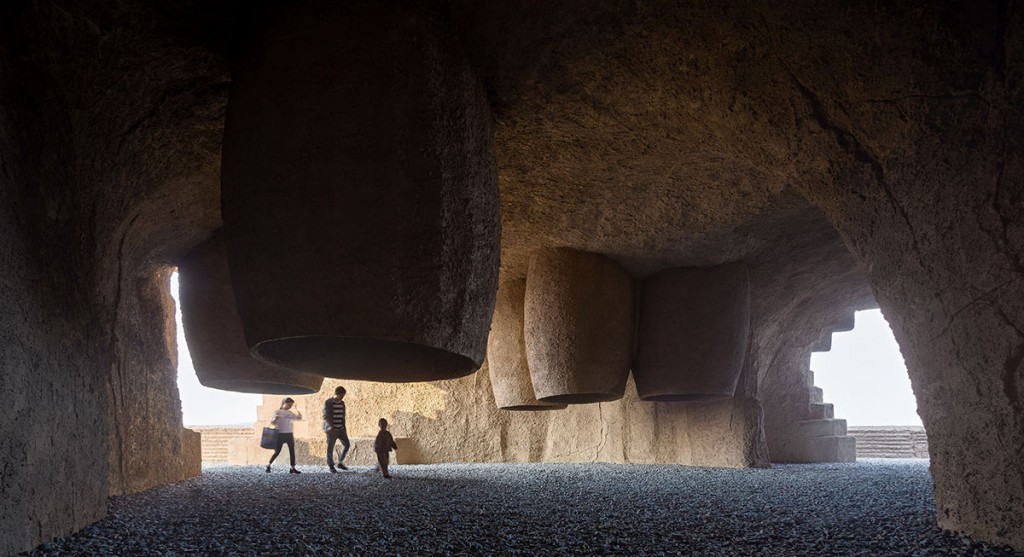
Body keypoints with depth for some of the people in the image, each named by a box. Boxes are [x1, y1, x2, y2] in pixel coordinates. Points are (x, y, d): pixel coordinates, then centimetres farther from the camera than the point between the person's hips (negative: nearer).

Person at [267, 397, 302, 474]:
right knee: (277, 451, -3)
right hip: (281, 434, -5)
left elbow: (299, 417, 18)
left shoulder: (290, 413, 13)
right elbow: (272, 422, -4)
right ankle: (269, 465, 14)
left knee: (292, 451, 1)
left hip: (290, 434, 5)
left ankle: (292, 468, 4)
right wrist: (275, 419, -27)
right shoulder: (278, 412, -2)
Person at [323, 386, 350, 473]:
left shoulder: (342, 403, 11)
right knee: (330, 448, 0)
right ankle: (331, 466, 12)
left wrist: (344, 428, 16)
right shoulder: (328, 403, -9)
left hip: (340, 429, 6)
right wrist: (331, 427, -23)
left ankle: (340, 462, 13)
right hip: (331, 429, -6)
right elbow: (326, 416, -15)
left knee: (347, 444, -1)